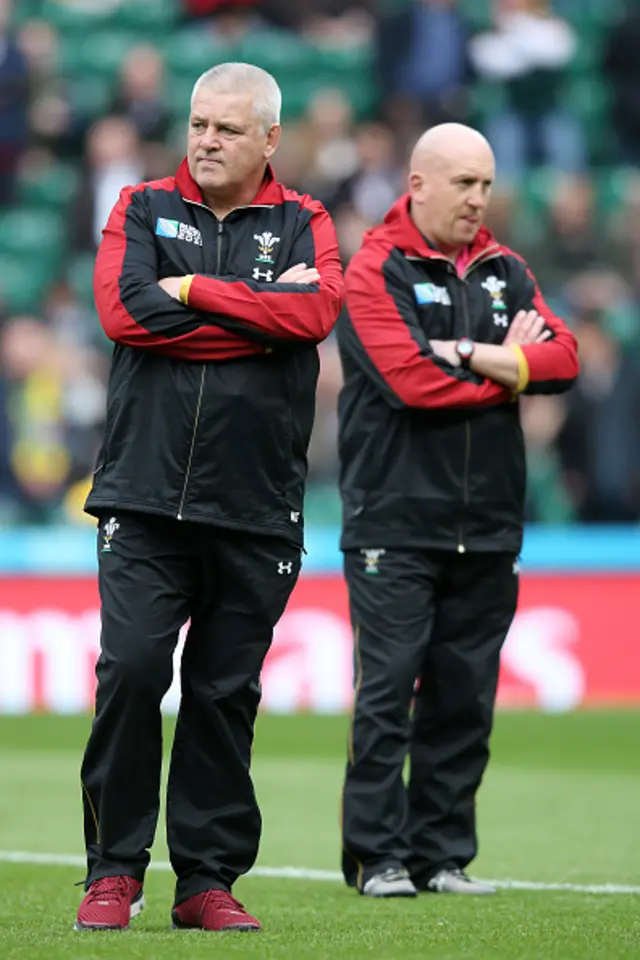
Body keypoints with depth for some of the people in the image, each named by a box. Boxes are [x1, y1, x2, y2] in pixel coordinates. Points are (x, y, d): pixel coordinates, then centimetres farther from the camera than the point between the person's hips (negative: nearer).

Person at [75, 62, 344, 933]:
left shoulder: (303, 225, 9)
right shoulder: (143, 208, 9)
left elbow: (316, 310, -12)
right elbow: (124, 311, -9)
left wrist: (195, 290, -10)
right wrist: (259, 314, -7)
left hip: (255, 510, 1)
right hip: (145, 495, 0)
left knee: (226, 695, 4)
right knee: (130, 670, -10)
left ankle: (208, 879, 12)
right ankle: (114, 870, 1)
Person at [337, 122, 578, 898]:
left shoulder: (505, 272, 14)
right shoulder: (374, 271, -3)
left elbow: (562, 360, 0)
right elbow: (413, 381, -16)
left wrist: (472, 357, -13)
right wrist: (511, 367, -4)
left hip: (488, 527, 5)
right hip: (395, 521, -5)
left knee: (464, 700, 6)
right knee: (387, 694, -6)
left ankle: (443, 855, 12)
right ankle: (378, 857, 0)